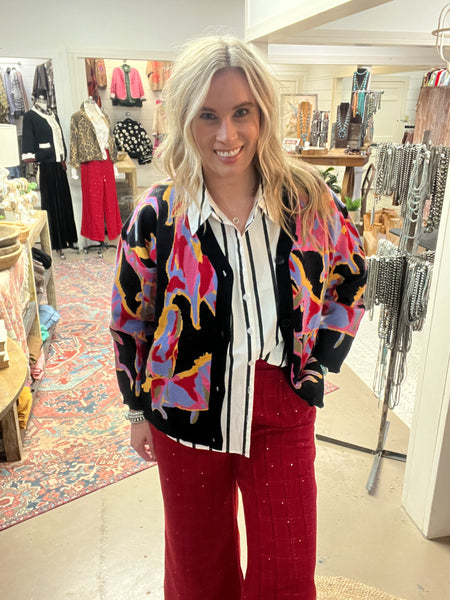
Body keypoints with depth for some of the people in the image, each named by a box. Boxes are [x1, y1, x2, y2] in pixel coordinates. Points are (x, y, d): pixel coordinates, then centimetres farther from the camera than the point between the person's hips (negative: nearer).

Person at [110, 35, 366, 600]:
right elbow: (130, 320, 0)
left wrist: (316, 363, 2)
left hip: (282, 411, 1)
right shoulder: (156, 216, -11)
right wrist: (138, 409, 6)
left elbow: (351, 278, 7)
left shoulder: (308, 200, -9)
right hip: (186, 412, 0)